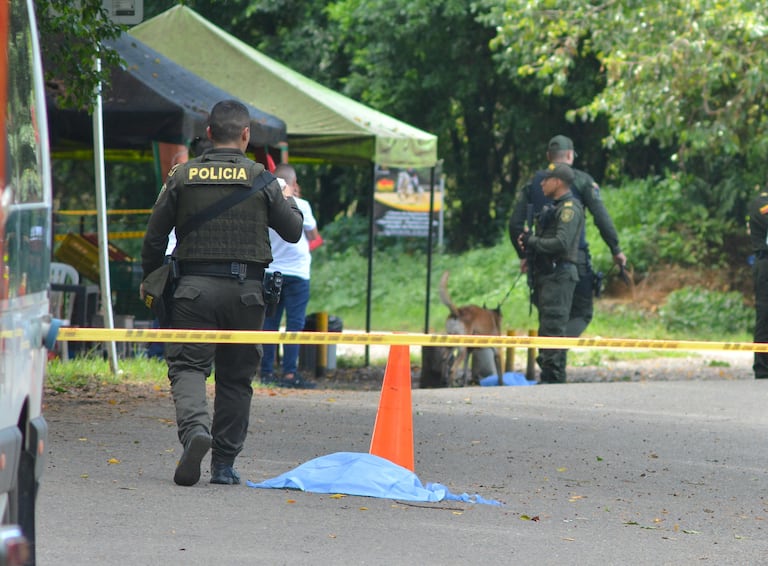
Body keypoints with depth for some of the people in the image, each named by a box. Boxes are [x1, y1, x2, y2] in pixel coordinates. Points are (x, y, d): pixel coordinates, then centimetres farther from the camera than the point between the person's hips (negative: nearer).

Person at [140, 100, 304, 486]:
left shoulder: (183, 176, 3)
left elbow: (155, 236, 6)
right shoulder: (261, 180, 0)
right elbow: (293, 232, 9)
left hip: (195, 286, 0)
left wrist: (151, 280, 21)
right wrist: (291, 204, 30)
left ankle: (194, 427, -30)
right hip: (246, 290, 0)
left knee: (187, 365, -1)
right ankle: (224, 464, 10)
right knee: (236, 376, 9)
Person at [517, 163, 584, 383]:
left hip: (559, 275, -11)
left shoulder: (569, 208, -10)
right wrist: (528, 241, 3)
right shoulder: (552, 208, 22)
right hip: (546, 275, 11)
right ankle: (547, 377, 16)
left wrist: (532, 242, -11)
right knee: (546, 329, 12)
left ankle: (554, 377, -15)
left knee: (553, 328, -13)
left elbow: (562, 243, -22)